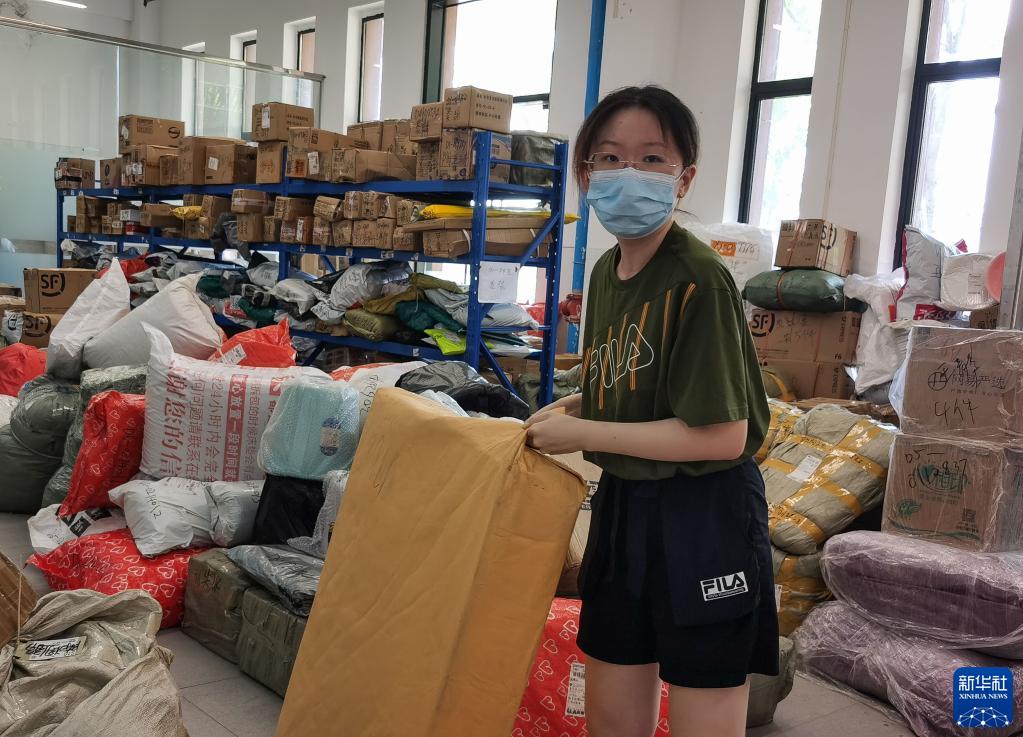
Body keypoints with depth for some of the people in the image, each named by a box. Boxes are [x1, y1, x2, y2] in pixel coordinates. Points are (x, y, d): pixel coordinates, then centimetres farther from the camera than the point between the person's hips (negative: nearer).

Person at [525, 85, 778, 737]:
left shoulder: (699, 281, -20)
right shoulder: (606, 271, 4)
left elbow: (720, 436, -23)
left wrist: (581, 433, -17)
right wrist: (570, 409, 0)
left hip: (704, 517, -7)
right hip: (625, 503, 7)